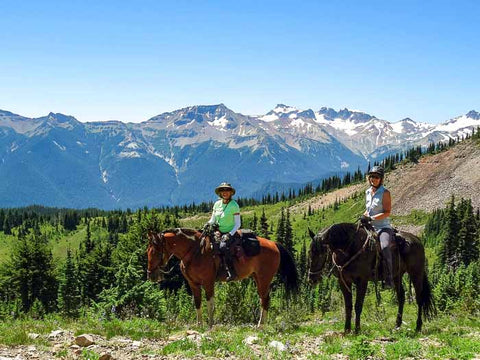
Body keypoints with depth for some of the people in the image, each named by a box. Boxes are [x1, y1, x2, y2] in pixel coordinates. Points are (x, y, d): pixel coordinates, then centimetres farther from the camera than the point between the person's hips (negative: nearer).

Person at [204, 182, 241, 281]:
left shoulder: (234, 205, -7)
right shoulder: (217, 204, 8)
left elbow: (237, 224, -7)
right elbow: (212, 220, 15)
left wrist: (230, 234, -21)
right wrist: (208, 224, -8)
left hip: (230, 233, -6)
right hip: (218, 232, 7)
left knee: (223, 246, -35)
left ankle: (231, 272, -32)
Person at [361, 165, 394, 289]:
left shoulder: (385, 193, -7)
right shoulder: (367, 192, 13)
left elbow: (387, 213, -13)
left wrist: (371, 218, -21)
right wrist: (364, 216, 5)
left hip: (383, 227, -7)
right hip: (370, 227, 8)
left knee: (385, 247, -34)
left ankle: (389, 279, -32)